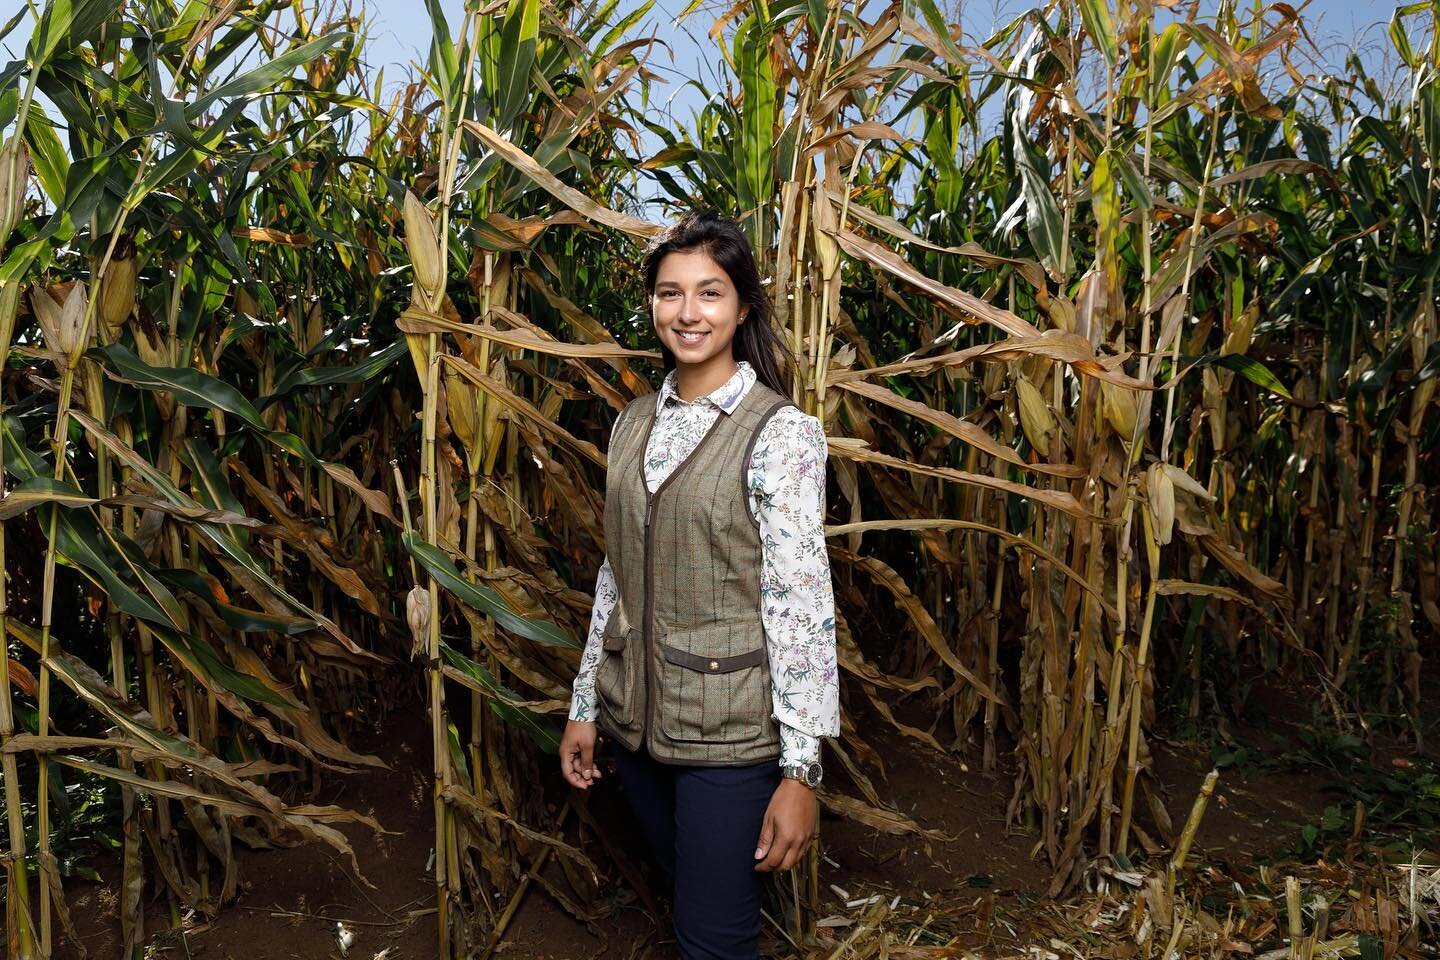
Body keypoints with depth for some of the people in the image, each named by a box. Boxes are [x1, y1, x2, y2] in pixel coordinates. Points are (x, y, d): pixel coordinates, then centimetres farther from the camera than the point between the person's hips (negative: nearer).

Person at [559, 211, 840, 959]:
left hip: (730, 729, -6)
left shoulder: (781, 433, -12)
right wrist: (585, 706, 13)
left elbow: (801, 602, -15)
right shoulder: (633, 424, 6)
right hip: (635, 717, 6)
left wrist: (801, 769, -17)